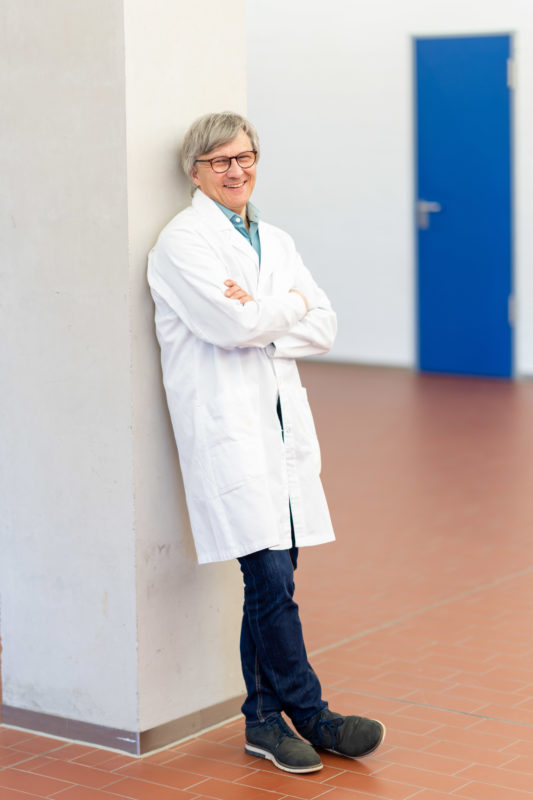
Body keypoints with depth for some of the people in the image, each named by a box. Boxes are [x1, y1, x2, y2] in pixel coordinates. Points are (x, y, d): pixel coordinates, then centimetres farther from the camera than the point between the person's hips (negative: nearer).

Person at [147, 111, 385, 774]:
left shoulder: (276, 242, 19)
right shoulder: (183, 240, -3)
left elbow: (324, 328, 9)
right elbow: (227, 324, -16)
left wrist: (258, 318, -7)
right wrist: (290, 305, 0)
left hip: (282, 422, 7)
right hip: (226, 427, -6)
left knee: (271, 580, 7)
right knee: (269, 578, -10)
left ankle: (264, 719, 17)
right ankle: (311, 716, 1)